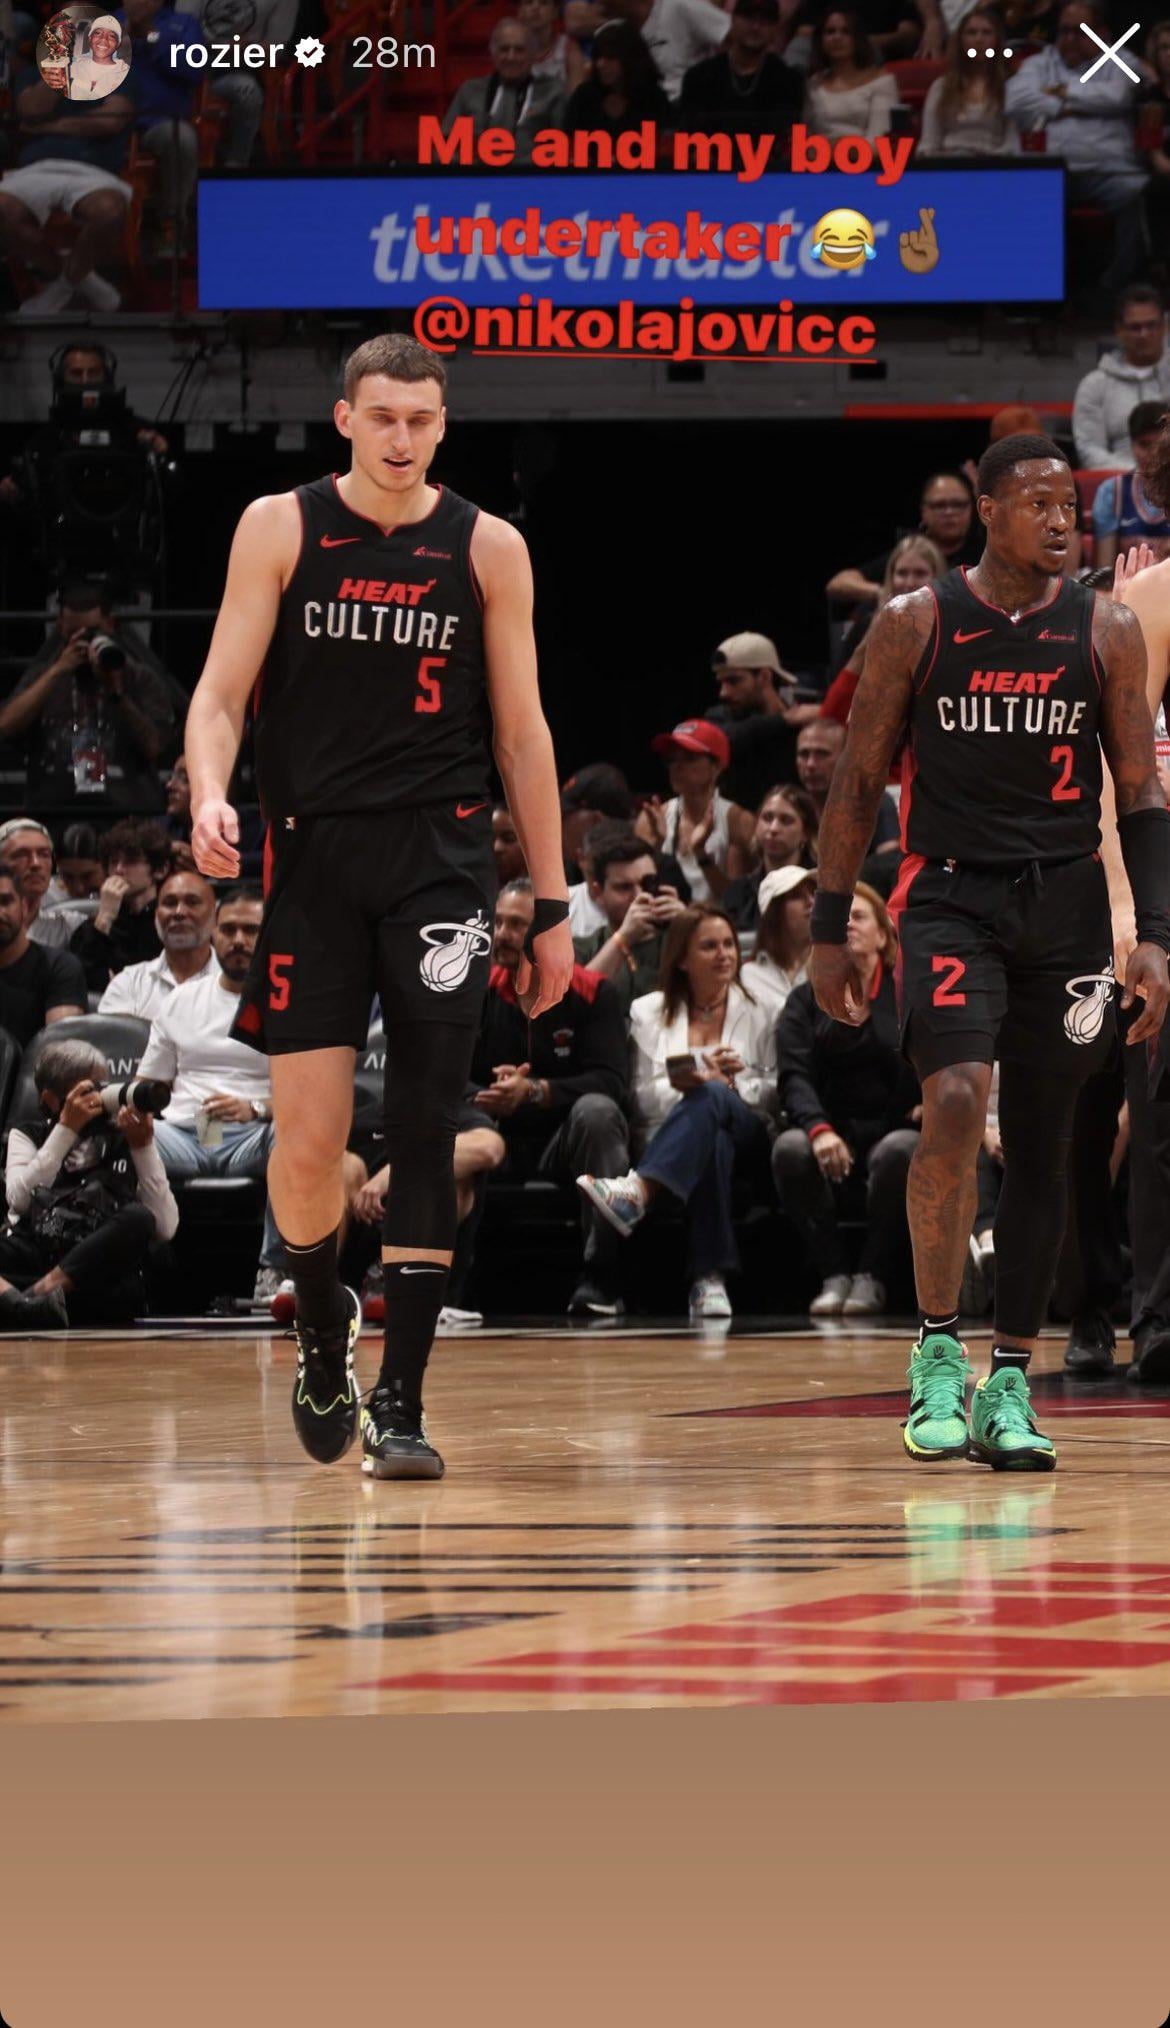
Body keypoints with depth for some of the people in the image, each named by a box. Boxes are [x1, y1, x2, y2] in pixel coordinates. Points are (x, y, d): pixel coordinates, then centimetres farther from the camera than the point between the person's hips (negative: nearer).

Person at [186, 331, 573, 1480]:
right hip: (311, 857, 0)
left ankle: (399, 1405, -3)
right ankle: (322, 1326, 25)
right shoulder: (279, 529, 3)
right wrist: (209, 797, -21)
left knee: (423, 1136, -6)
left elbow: (522, 732, 8)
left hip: (440, 860, 0)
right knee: (307, 1144, -4)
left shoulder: (487, 548, 4)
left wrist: (552, 906, 7)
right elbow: (222, 692, 1)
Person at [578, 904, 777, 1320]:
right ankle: (710, 1276, -54)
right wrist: (680, 1086, -13)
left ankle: (636, 1193, -61)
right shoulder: (649, 1013, 17)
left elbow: (774, 1094, 11)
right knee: (713, 1143, -41)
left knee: (710, 1098, -38)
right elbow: (644, 1099, 8)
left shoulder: (757, 1013, 18)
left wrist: (731, 1084, -9)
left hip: (747, 1138, 0)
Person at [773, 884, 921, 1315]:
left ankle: (874, 1277, -23)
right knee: (790, 1148, -32)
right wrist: (818, 1129, -22)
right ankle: (833, 1275, -22)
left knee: (897, 1152, -37)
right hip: (834, 1133, 1)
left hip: (895, 1129, -1)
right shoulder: (805, 1002, 13)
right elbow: (795, 1077, -2)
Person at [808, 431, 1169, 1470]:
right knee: (955, 1101, -22)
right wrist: (830, 930, 3)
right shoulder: (916, 625, -1)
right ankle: (938, 1354, -10)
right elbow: (860, 779, 5)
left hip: (1066, 904, 2)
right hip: (950, 892, -2)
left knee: (1042, 1142, 5)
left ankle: (1010, 1383, 13)